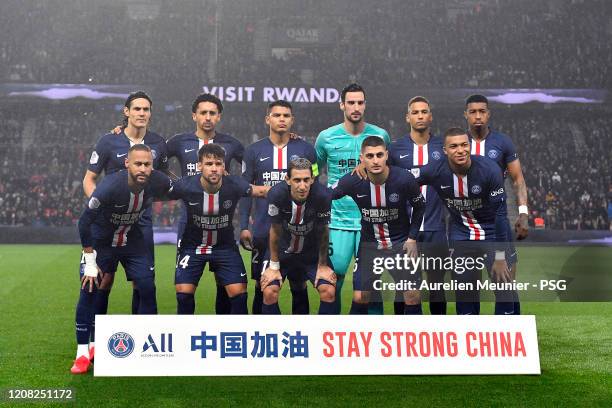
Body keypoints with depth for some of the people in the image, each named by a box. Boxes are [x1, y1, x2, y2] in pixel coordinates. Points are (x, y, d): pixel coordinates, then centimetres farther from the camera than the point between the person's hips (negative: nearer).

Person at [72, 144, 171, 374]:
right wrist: (90, 262, -19)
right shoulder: (110, 187, -33)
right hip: (101, 241, -3)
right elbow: (84, 222, -23)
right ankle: (83, 353, 1)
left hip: (133, 241, 3)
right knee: (89, 290, -11)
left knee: (147, 289, -3)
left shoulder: (158, 183, -22)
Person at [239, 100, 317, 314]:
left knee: (299, 285, 5)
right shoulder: (254, 151, 5)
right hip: (263, 231, 0)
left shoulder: (305, 150, 4)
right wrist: (243, 226, 0)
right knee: (262, 286, 7)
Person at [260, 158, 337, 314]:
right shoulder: (277, 194, -28)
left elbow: (322, 232, -11)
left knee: (329, 292, -14)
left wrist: (322, 265, -3)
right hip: (282, 250, 0)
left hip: (312, 251, 1)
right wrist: (274, 266, -6)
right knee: (269, 292, -16)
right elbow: (275, 231, -13)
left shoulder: (322, 196, -28)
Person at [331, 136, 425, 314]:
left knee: (413, 296, -3)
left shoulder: (405, 179, -21)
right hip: (369, 242, 1)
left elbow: (419, 206, -1)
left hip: (401, 241, -1)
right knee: (359, 298, 0)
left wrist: (412, 238, -4)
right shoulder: (352, 181, -20)